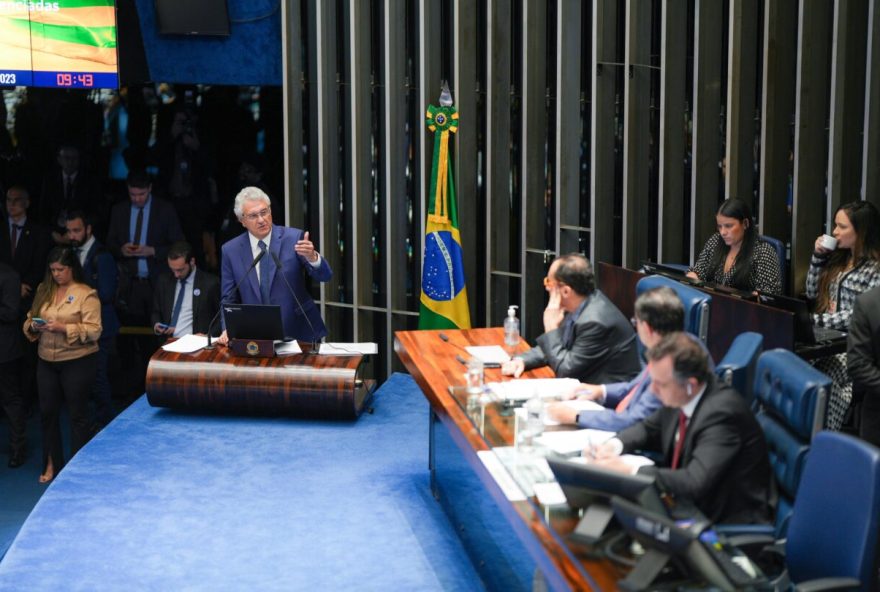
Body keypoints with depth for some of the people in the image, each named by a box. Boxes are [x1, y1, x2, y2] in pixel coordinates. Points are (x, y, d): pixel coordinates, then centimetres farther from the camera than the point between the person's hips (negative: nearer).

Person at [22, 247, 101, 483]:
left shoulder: (87, 295, -8)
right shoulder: (44, 290, 8)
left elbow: (94, 331, -13)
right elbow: (29, 319, 12)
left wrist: (64, 328, -22)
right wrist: (33, 325, -10)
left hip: (78, 362, -5)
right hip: (47, 362, 5)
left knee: (78, 414, 5)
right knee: (47, 412, 11)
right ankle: (52, 464, 26)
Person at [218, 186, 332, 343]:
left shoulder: (293, 238, -1)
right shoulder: (230, 250, 4)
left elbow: (324, 276, -7)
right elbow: (229, 299, 9)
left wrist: (312, 257, -28)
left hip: (299, 334, -1)